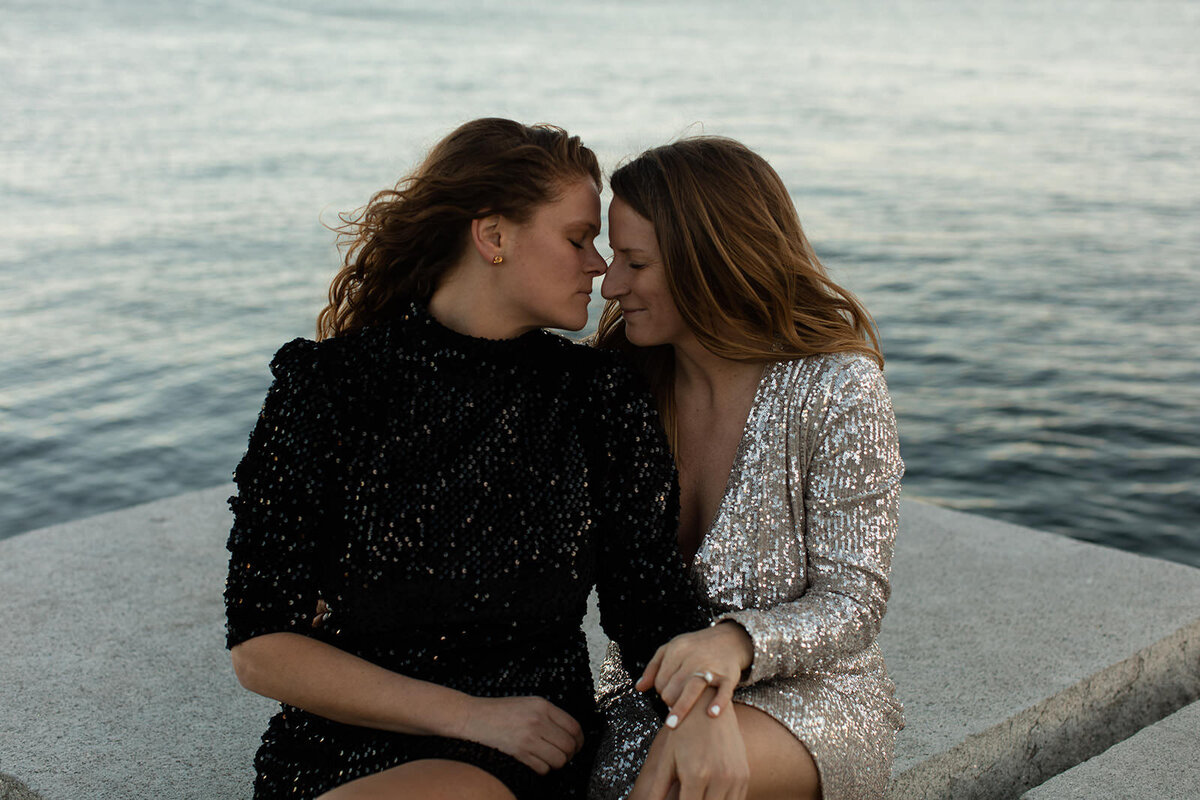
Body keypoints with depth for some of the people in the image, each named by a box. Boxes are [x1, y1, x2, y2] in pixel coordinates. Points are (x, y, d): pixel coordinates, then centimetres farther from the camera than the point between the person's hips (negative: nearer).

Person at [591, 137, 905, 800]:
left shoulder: (836, 390, -12)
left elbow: (852, 602, -12)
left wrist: (735, 644, -33)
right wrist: (699, 705, -25)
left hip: (808, 693, -3)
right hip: (652, 695, 3)